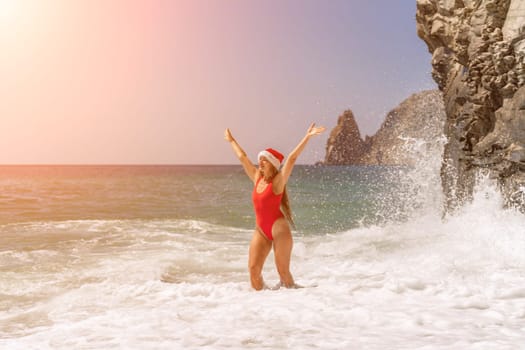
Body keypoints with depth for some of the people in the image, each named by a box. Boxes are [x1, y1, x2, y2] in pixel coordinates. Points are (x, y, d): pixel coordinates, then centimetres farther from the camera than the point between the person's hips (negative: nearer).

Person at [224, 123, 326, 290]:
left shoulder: (278, 181, -6)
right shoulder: (257, 178, 10)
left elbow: (292, 158, -15)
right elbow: (242, 157, 22)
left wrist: (307, 136, -23)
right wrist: (231, 140, 35)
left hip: (278, 227, -5)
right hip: (261, 230, 6)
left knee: (283, 270, -5)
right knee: (253, 269, -5)